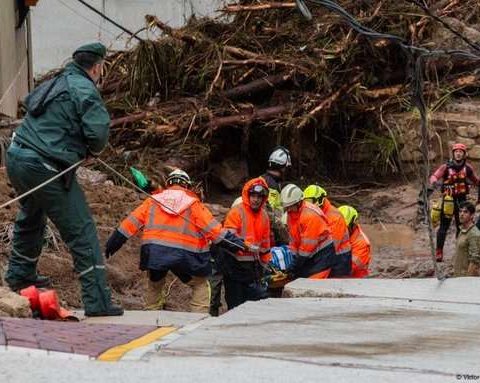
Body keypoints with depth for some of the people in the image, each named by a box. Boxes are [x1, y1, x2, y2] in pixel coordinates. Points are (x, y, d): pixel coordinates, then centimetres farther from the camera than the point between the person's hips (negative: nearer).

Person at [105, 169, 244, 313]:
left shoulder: (153, 201, 13)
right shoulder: (193, 203, 6)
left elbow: (132, 222, 11)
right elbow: (211, 226, -2)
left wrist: (113, 243, 15)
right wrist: (234, 241, 0)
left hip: (154, 252, 3)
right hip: (183, 254, -3)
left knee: (155, 284, 27)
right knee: (201, 285, 13)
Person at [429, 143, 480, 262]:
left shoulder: (467, 168, 3)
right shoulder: (446, 167, -7)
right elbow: (434, 176, -19)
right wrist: (434, 183, -41)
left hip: (462, 200, 3)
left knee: (461, 227, 9)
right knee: (444, 226, -5)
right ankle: (439, 252, -2)